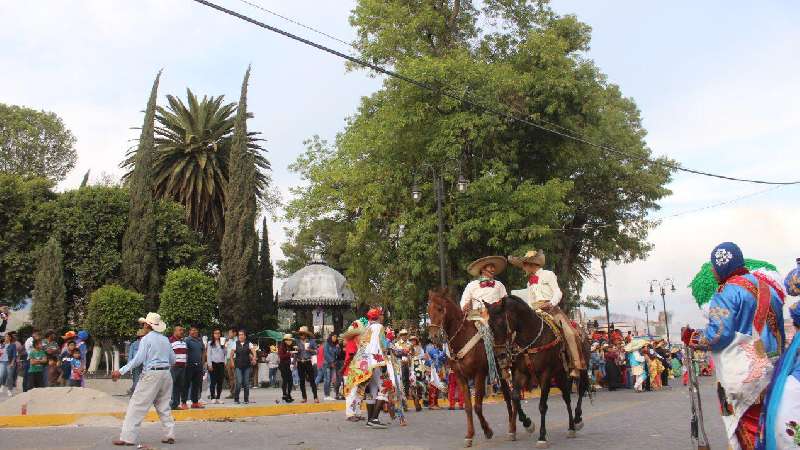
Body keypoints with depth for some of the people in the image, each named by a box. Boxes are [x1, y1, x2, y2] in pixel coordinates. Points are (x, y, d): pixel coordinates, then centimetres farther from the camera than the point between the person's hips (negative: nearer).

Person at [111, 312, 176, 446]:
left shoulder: (146, 339, -7)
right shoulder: (165, 340, 11)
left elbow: (138, 360, -14)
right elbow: (173, 360, 14)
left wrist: (121, 371, -13)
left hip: (151, 374, -7)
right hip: (166, 374, 7)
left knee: (137, 405, -1)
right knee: (164, 406, 14)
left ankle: (128, 437, -1)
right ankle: (169, 435, 12)